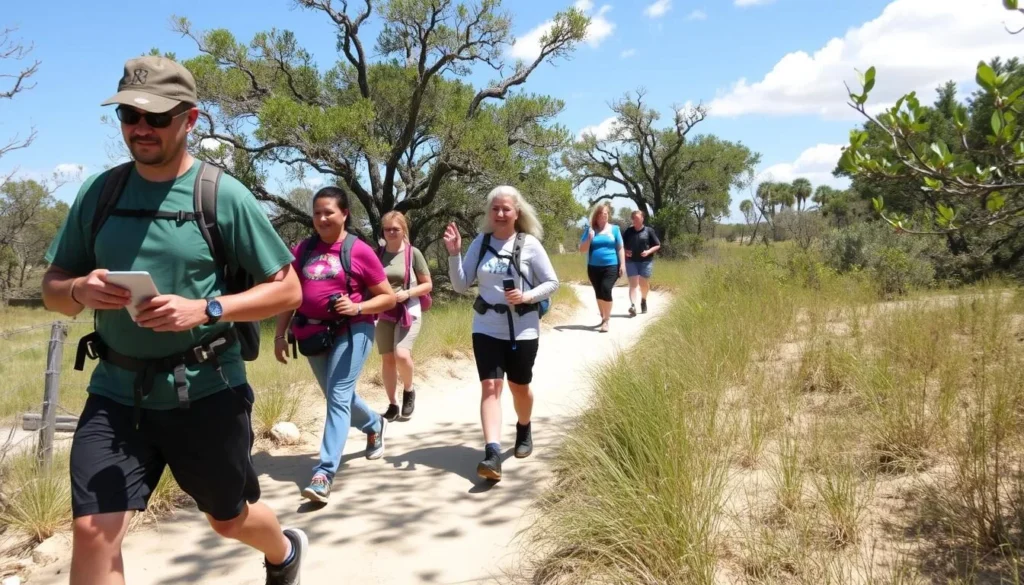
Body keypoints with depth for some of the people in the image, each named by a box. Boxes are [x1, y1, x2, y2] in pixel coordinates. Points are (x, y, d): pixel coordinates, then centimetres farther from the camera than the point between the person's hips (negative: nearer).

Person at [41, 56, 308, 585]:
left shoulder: (224, 195, -9)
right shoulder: (98, 192, 2)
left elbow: (287, 289, -8)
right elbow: (52, 287, 9)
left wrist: (206, 309, -23)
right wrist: (79, 291, -15)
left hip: (205, 390, -2)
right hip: (116, 390, 3)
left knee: (229, 518, 17)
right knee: (92, 531, -9)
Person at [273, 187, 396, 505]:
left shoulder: (359, 251, -4)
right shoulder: (303, 250, 7)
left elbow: (388, 297, -2)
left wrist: (357, 308, -18)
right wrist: (280, 334, 4)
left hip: (351, 331, -5)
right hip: (313, 333, 5)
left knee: (338, 397, -12)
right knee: (338, 396, 19)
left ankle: (324, 473, -11)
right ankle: (375, 424, 47)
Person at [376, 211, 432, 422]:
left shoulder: (413, 253, -4)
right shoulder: (378, 254, 4)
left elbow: (428, 285, 0)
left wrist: (407, 294, -15)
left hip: (408, 312, -3)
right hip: (383, 313, 3)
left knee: (401, 354, -20)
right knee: (387, 359, 6)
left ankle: (408, 391, 10)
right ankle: (392, 405, 20)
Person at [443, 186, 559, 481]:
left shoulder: (530, 244, -6)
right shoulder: (480, 243, 1)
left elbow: (552, 283, -2)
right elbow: (461, 285, 0)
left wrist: (527, 296, -18)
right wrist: (454, 254, -13)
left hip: (522, 329, -1)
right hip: (486, 327, 1)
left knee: (519, 386, 13)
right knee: (490, 386, -10)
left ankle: (524, 430, 42)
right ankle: (492, 453, -16)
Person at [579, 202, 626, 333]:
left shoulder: (614, 229, 3)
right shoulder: (590, 229, 5)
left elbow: (620, 248, 5)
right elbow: (582, 250, 3)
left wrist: (622, 264, -3)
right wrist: (589, 238, -13)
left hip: (611, 267, -2)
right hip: (594, 267, 3)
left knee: (606, 290, -16)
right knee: (598, 293, 10)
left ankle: (606, 321, -10)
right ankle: (603, 317, 28)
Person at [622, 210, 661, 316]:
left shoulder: (649, 230, 0)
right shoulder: (628, 231, 5)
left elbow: (658, 245, 2)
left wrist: (649, 251, -14)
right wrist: (625, 251, -7)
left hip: (645, 261, -1)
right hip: (631, 261, 1)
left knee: (644, 284, 8)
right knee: (633, 284, -8)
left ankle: (643, 300, 37)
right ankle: (633, 306, -21)